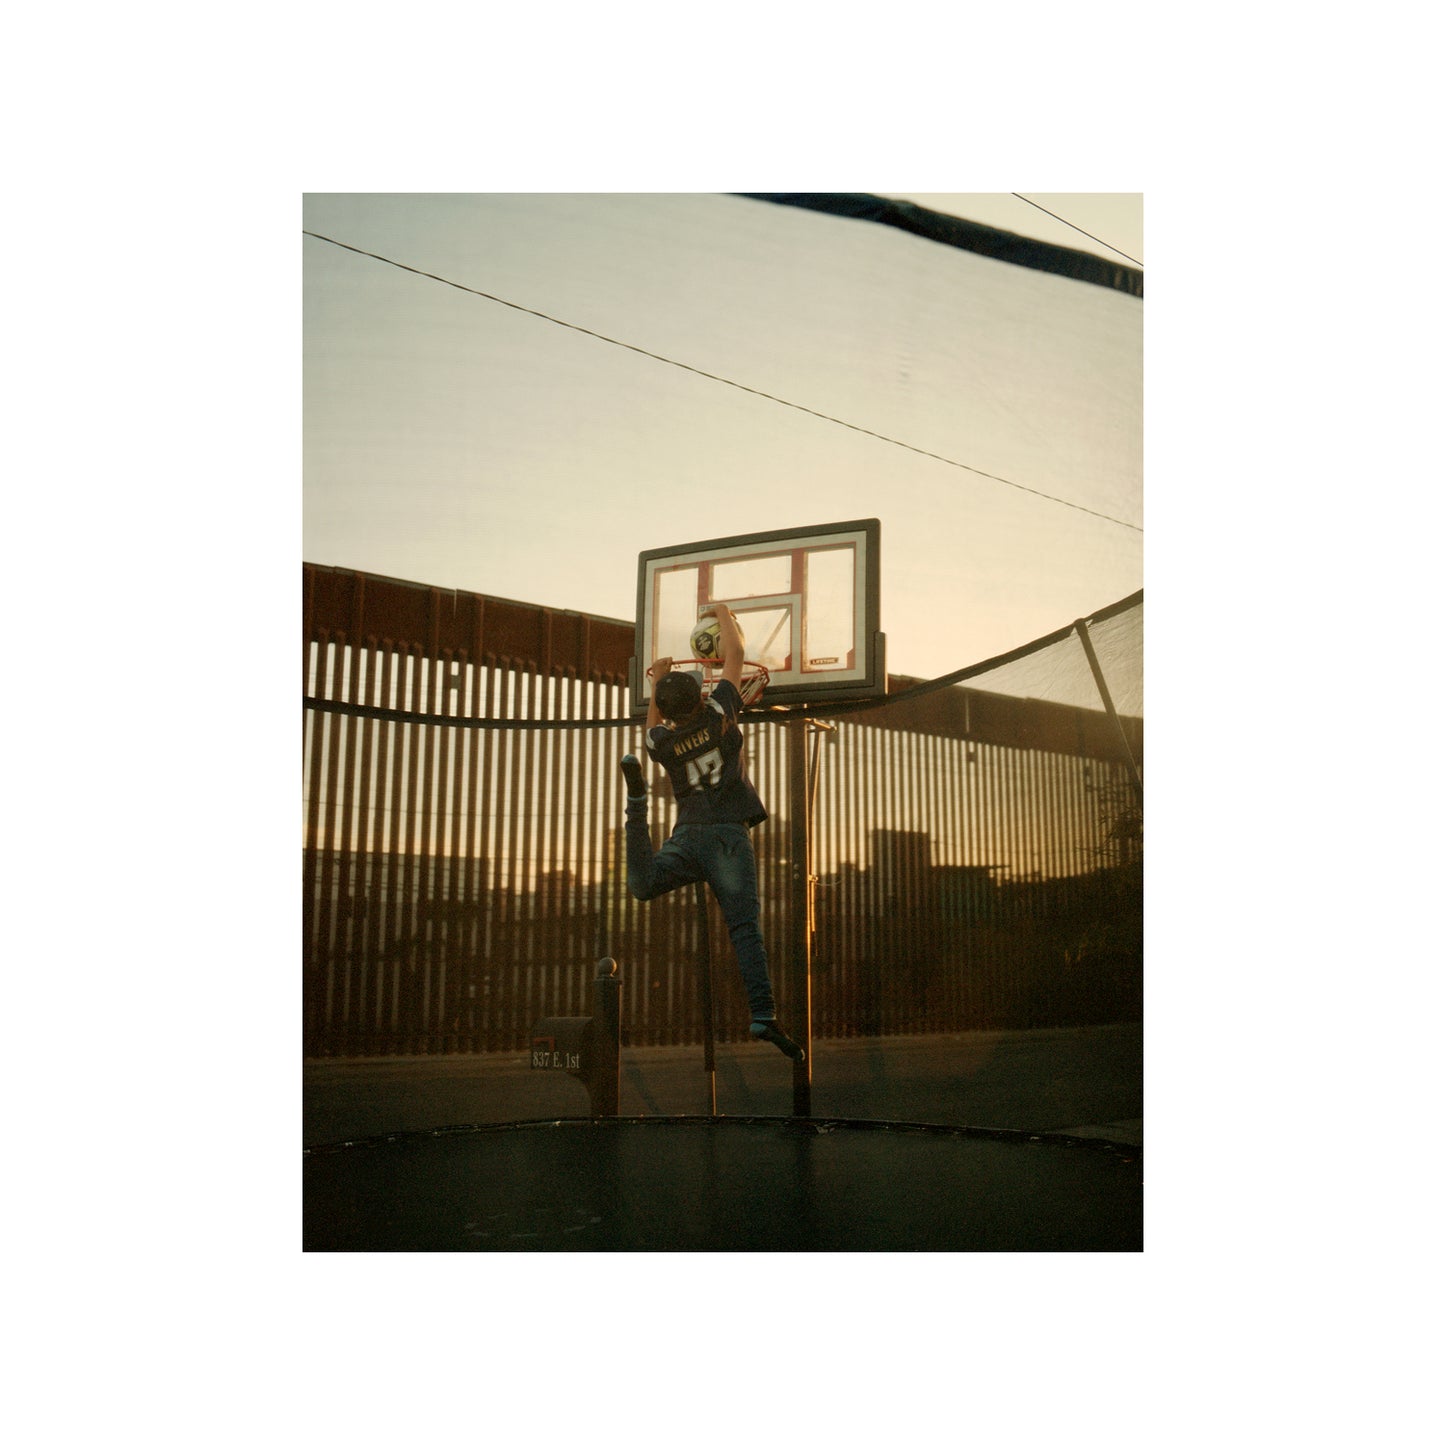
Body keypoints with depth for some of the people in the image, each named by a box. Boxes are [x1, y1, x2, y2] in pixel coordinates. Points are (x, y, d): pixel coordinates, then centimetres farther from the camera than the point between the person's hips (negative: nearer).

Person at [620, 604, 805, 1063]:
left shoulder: (662, 741, 9)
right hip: (729, 836, -2)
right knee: (745, 929, -8)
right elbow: (735, 654, 12)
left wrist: (658, 682, 39)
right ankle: (763, 1015, -19)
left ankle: (638, 798, -23)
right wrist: (723, 613, 26)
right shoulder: (718, 714, 2)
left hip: (687, 836, 2)